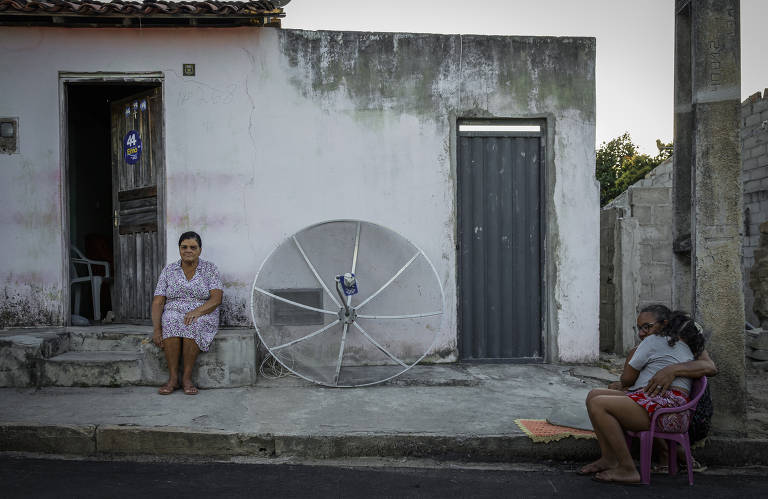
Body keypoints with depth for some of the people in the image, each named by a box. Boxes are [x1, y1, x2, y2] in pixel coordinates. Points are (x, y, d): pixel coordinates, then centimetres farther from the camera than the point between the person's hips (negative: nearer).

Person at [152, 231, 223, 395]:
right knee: (171, 321, -34)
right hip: (174, 313, 1)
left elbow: (216, 299, -9)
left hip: (203, 317, -1)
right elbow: (157, 302, 2)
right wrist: (157, 329, -13)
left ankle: (187, 377, -25)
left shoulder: (210, 269, 3)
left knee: (193, 324, -36)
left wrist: (197, 311, -27)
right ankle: (173, 378, -28)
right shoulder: (168, 270, 8)